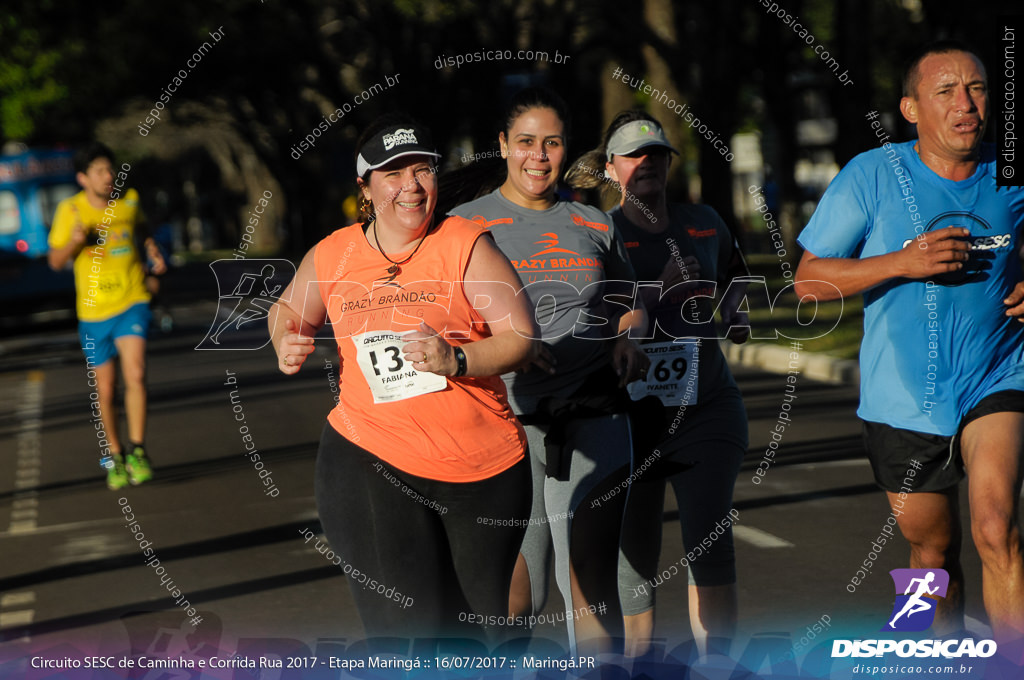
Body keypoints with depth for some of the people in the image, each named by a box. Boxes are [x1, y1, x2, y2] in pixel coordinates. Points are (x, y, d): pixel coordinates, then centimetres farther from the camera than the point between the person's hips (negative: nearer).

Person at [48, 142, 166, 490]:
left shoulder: (129, 199, 0)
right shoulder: (70, 210, -6)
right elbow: (55, 261, -1)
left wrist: (153, 251, 4)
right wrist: (74, 242, -21)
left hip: (132, 302, 0)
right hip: (93, 310, 0)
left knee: (135, 374, -21)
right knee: (105, 391, 7)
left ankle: (136, 451, -11)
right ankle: (113, 455, 28)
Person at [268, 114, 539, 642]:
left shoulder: (464, 246, -3)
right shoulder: (332, 256, 4)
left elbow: (521, 336, -6)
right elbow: (288, 309, 24)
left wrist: (457, 359, -24)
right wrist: (286, 344, 1)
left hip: (484, 468, 1)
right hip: (368, 464, 0)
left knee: (482, 627, 14)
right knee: (410, 634, -9)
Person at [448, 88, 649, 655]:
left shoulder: (594, 225, 15)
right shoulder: (466, 224, 6)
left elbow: (629, 305, 26)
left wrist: (629, 338, 3)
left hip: (593, 418, 2)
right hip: (507, 421, -2)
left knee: (593, 584, -3)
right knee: (512, 595, -3)